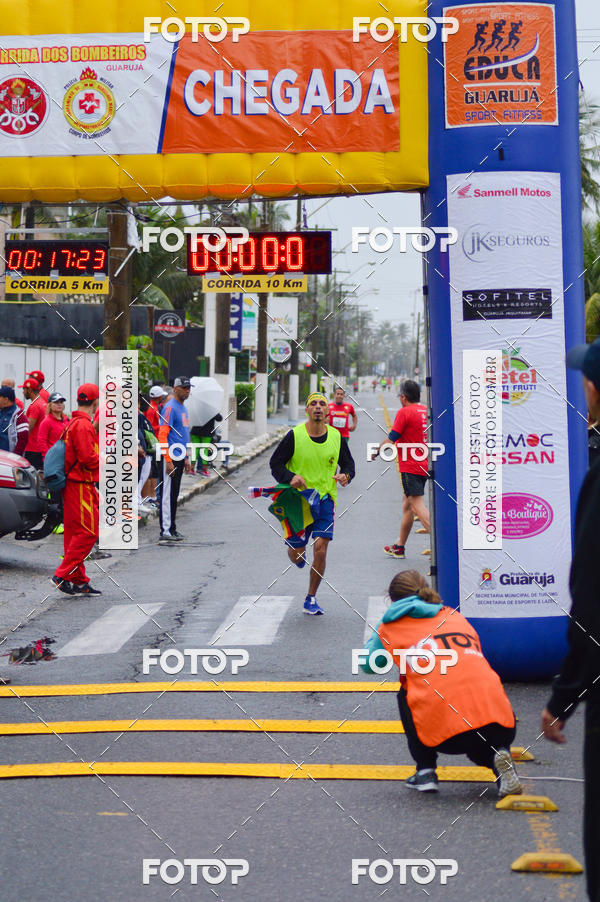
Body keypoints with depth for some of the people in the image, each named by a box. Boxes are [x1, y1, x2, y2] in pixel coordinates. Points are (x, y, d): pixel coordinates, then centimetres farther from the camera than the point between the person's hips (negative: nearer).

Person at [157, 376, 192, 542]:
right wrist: (168, 461, -22)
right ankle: (165, 531, -7)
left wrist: (186, 458, 23)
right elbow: (162, 435, -18)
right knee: (167, 494, -7)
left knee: (174, 494, 13)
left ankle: (172, 529, 18)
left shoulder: (183, 408, 17)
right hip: (170, 458, -9)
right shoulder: (170, 407, -12)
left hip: (180, 458, 9)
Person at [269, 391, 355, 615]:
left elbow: (348, 463, 13)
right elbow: (275, 462, -2)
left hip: (325, 500, 1)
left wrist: (346, 475, -10)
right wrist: (290, 477, -21)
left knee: (320, 550, -10)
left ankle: (311, 599, 6)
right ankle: (298, 553, 46)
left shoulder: (336, 437, 0)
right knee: (296, 554, 5)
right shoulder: (294, 435, -8)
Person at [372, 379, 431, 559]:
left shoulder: (404, 412, -12)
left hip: (410, 468, -8)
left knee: (418, 506, -13)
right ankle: (399, 547, 28)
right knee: (407, 505, 18)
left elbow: (391, 439, -10)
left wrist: (377, 451, 6)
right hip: (424, 465, 8)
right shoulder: (426, 411, 10)